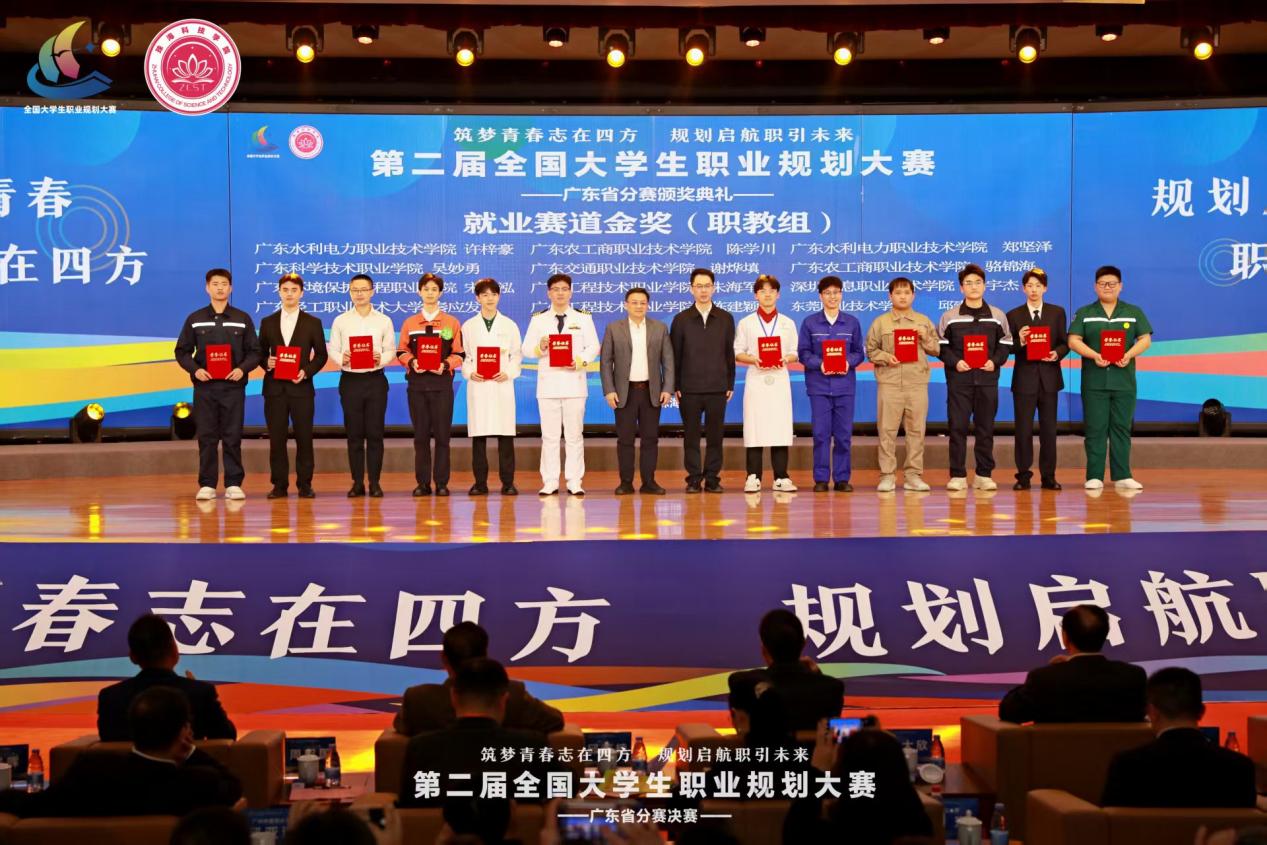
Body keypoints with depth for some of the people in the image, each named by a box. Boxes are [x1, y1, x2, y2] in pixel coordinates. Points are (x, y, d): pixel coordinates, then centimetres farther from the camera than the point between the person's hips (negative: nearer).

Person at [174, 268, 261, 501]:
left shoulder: (243, 319, 7)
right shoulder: (195, 319, 7)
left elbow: (254, 351, 6)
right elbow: (182, 351, 8)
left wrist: (242, 369, -13)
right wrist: (195, 369, -10)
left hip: (233, 386, 0)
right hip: (204, 386, 0)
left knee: (232, 437, 0)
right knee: (206, 437, 1)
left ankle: (234, 484, 5)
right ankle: (207, 485, 5)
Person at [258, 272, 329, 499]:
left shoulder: (313, 323, 6)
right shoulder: (267, 323, 11)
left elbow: (321, 354, 5)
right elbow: (260, 352, 13)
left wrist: (306, 371, -10)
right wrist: (266, 363, -9)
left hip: (301, 387, -1)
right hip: (274, 387, 1)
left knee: (304, 437, -1)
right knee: (276, 438, 1)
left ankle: (304, 484, 6)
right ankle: (279, 484, 7)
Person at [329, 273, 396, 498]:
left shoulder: (384, 321, 5)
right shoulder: (340, 321, 6)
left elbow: (391, 350, 5)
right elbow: (333, 349, 5)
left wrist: (381, 359, -15)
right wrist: (342, 359, -15)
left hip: (375, 379, 0)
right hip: (350, 380, 0)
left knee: (375, 433, 0)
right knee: (354, 433, 4)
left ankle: (375, 482, 6)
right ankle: (357, 483, 10)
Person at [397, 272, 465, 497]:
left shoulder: (452, 322, 7)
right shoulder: (409, 323, 12)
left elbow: (458, 354, 5)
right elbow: (402, 351, 10)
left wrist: (445, 365, -13)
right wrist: (411, 362, -10)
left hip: (441, 381, -1)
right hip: (417, 383, 1)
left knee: (442, 434, -2)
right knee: (420, 434, 2)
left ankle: (441, 483, 2)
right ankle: (422, 483, 6)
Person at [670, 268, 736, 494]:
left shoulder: (725, 319, 7)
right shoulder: (681, 320, 4)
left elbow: (730, 354, 8)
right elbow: (674, 355, 4)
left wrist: (730, 384, 4)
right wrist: (675, 386, -1)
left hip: (717, 388, 1)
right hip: (689, 389, -1)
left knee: (715, 435, 3)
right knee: (691, 436, 2)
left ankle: (712, 478, 10)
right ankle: (694, 479, 9)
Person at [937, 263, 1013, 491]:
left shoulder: (997, 316, 8)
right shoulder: (949, 317, 4)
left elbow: (1005, 345, 9)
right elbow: (941, 346, 4)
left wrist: (995, 361, -8)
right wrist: (954, 362, -11)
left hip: (987, 379, 1)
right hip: (959, 379, -1)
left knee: (985, 427, 4)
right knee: (957, 426, -2)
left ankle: (984, 475, 11)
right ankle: (957, 475, 2)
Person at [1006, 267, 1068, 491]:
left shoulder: (1057, 313, 8)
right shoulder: (1014, 315, 4)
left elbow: (1065, 343, 7)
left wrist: (1057, 354, -14)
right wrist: (1019, 342, -19)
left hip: (1049, 378, 1)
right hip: (1024, 378, -1)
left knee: (1049, 429, 5)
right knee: (1023, 429, -1)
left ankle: (1048, 476, 11)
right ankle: (1023, 476, 6)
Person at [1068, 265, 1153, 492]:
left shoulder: (1134, 312, 11)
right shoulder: (1084, 313, 9)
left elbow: (1145, 339, 5)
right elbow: (1074, 341, -1)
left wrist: (1129, 355, -14)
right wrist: (1094, 355, -17)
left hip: (1124, 380, 1)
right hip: (1094, 381, -1)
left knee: (1121, 428, 3)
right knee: (1095, 429, -1)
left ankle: (1122, 476, 7)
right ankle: (1094, 477, 1)